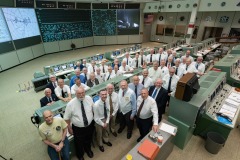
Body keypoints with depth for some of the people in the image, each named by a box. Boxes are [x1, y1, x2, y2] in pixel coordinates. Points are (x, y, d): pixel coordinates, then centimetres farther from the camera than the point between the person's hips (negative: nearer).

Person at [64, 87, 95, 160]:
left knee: (88, 140, 30)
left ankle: (88, 150, 64)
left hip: (90, 126, 3)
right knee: (79, 143, 22)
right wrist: (69, 128, -5)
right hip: (78, 128, -3)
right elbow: (67, 118, -12)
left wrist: (93, 119, 8)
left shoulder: (89, 98, -16)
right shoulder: (71, 104, -24)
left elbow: (93, 109, 2)